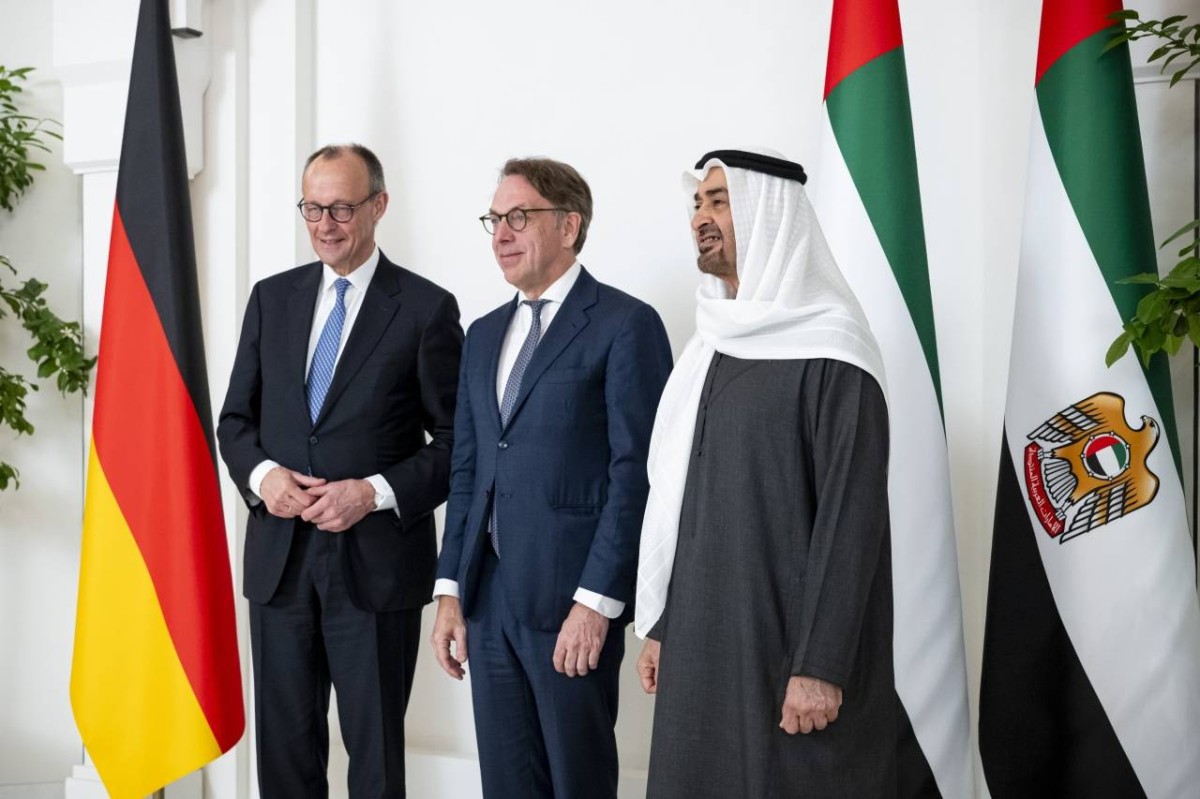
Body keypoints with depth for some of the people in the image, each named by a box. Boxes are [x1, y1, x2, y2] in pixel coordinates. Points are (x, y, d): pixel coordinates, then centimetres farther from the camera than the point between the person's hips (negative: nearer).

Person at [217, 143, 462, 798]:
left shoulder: (427, 308, -4)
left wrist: (376, 492, -17)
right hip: (279, 555, 4)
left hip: (376, 560, -4)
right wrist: (261, 473, -8)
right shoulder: (271, 297, 9)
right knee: (284, 744, 14)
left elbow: (456, 440, -4)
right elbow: (235, 418, 13)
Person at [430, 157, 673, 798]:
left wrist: (596, 601, -16)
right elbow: (467, 470, 14)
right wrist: (451, 590, 9)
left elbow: (635, 472, -12)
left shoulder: (625, 324, -7)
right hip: (489, 598, 6)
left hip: (572, 600, -6)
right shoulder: (484, 334, 15)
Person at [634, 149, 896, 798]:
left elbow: (852, 515, -16)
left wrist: (820, 665, -19)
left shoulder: (829, 352, -12)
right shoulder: (712, 343, 11)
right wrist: (660, 625, 13)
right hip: (700, 641, 7)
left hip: (788, 645, -7)